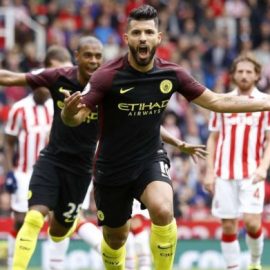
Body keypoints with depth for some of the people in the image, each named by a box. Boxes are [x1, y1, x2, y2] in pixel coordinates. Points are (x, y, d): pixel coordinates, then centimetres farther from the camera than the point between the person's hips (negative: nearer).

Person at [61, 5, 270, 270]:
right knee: (115, 237, 12)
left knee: (163, 210, -29)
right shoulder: (107, 76, -18)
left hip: (150, 161, 1)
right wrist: (70, 113, -47)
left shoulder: (171, 74, -8)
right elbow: (77, 117, -22)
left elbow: (218, 101, 3)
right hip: (111, 168, -1)